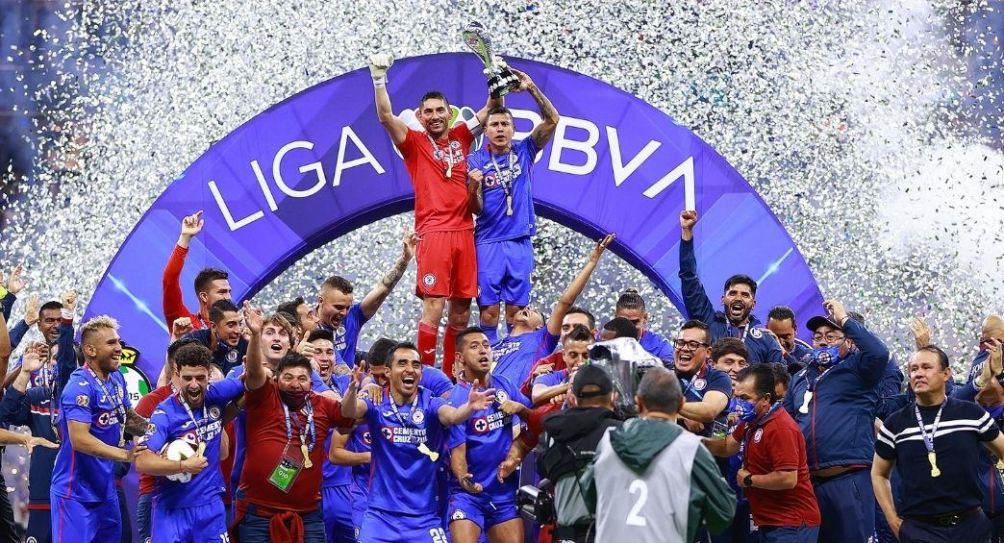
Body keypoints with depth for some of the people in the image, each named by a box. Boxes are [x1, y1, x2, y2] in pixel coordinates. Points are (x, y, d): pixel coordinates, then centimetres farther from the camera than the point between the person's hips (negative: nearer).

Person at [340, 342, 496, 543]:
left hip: (423, 518, 0)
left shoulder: (430, 405, -3)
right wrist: (353, 388, -45)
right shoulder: (377, 404, -3)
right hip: (381, 516, 0)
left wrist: (470, 407, -47)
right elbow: (350, 411, -23)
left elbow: (452, 416, -24)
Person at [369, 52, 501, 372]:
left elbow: (491, 109, 16)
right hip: (433, 233, -4)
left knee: (461, 310, 6)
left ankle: (452, 375, 14)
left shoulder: (461, 137, 16)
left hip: (464, 231, 4)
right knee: (434, 307, -12)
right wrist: (379, 78, -18)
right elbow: (386, 116, -8)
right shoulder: (414, 142, 5)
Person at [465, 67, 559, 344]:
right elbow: (475, 209, -4)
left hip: (520, 242, 2)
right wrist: (474, 187, -25)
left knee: (517, 311, 4)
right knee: (489, 309, -3)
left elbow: (552, 120, -6)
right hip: (488, 242, -2)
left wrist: (531, 88, -17)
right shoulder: (475, 161, -1)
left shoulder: (524, 152, 4)